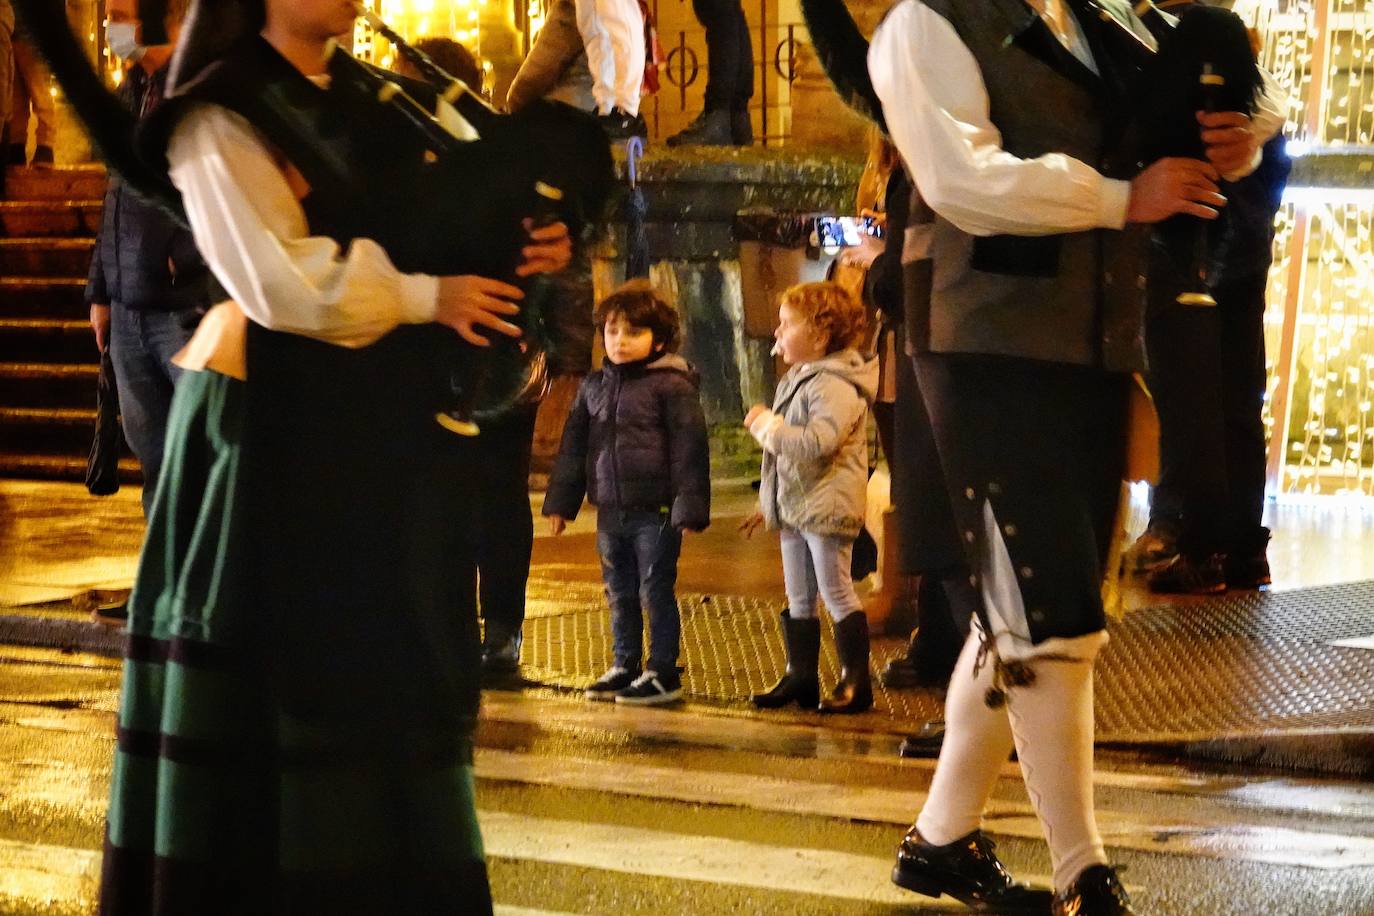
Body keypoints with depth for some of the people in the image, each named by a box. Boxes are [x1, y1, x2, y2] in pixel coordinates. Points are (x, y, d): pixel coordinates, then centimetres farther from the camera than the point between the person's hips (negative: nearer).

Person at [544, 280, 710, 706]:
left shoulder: (672, 385, -9)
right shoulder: (594, 386, 11)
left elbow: (689, 448, -11)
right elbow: (574, 445, 17)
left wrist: (689, 507, -15)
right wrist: (561, 501, 14)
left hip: (656, 511, -6)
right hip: (610, 511, 6)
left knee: (655, 591, 0)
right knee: (620, 594, 15)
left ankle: (663, 672, 9)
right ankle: (624, 666, 26)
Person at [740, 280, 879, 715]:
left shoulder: (835, 386, -17)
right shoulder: (796, 381, 15)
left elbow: (816, 443, -32)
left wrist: (766, 425, -20)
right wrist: (767, 506, 24)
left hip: (827, 507, -10)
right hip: (793, 508, 10)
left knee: (836, 591, -4)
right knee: (798, 598, 13)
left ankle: (855, 680, 3)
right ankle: (800, 675, 21)